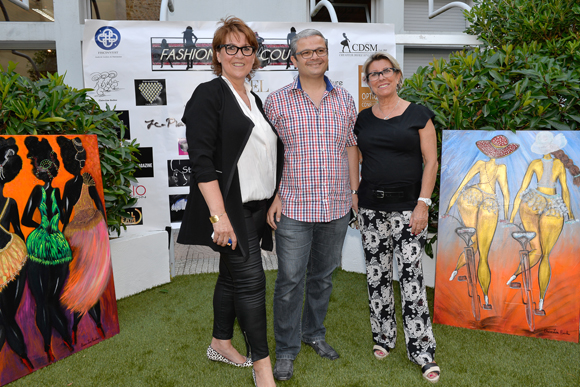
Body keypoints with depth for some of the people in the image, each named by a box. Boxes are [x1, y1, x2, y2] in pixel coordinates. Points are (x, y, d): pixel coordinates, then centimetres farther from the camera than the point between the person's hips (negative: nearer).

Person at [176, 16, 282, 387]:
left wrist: (273, 203, 17)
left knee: (232, 275, 18)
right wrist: (219, 215, -23)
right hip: (228, 207, -8)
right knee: (251, 281, -6)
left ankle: (221, 343, 35)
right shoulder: (209, 95, -9)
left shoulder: (254, 100, 16)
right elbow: (202, 160, -17)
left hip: (255, 207, 8)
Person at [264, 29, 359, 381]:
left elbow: (351, 146, 13)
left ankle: (314, 333, 37)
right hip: (293, 208, -3)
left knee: (323, 275, 16)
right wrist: (272, 196, -7)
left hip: (336, 207, 3)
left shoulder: (345, 99, 8)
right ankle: (286, 350, 20)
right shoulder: (277, 101, -1)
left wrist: (355, 190, 9)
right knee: (290, 280, 1)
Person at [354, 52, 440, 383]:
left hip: (408, 207, -3)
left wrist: (423, 204, -11)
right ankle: (383, 337, 26)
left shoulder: (418, 115, 1)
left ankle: (422, 350, 8)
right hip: (372, 208, 4)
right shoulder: (362, 119, 10)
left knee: (411, 275, -5)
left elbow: (431, 161, -3)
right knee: (377, 275, 8)